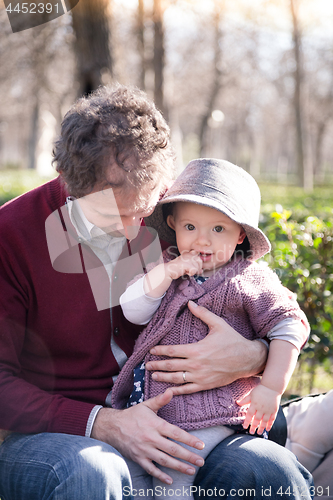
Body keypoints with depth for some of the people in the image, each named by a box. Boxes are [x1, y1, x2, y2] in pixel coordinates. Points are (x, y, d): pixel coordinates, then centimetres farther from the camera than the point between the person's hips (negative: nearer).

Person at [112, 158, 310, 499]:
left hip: (210, 412, -5)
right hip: (153, 403, 5)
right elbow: (133, 311, -1)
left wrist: (271, 387, -11)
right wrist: (167, 272, -14)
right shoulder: (166, 267, 9)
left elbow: (289, 325, -6)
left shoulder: (249, 280, -4)